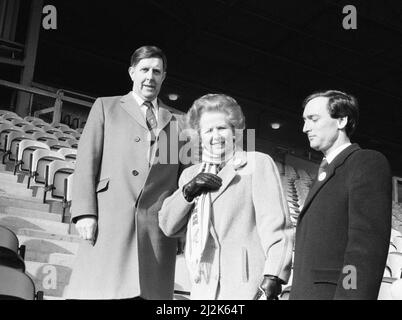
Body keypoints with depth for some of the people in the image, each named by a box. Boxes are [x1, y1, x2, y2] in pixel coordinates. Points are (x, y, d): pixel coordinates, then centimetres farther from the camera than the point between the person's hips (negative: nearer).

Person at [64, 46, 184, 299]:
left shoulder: (175, 124, 23)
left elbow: (182, 181, 17)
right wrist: (85, 213, -4)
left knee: (150, 291, -6)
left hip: (157, 228, 2)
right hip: (108, 221, -2)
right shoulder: (106, 107, 19)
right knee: (100, 290, -11)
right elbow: (87, 162, 9)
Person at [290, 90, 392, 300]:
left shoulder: (369, 163, -5)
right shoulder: (326, 173, 21)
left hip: (332, 292, -8)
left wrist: (349, 295, -25)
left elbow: (367, 245, -17)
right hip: (304, 293, 8)